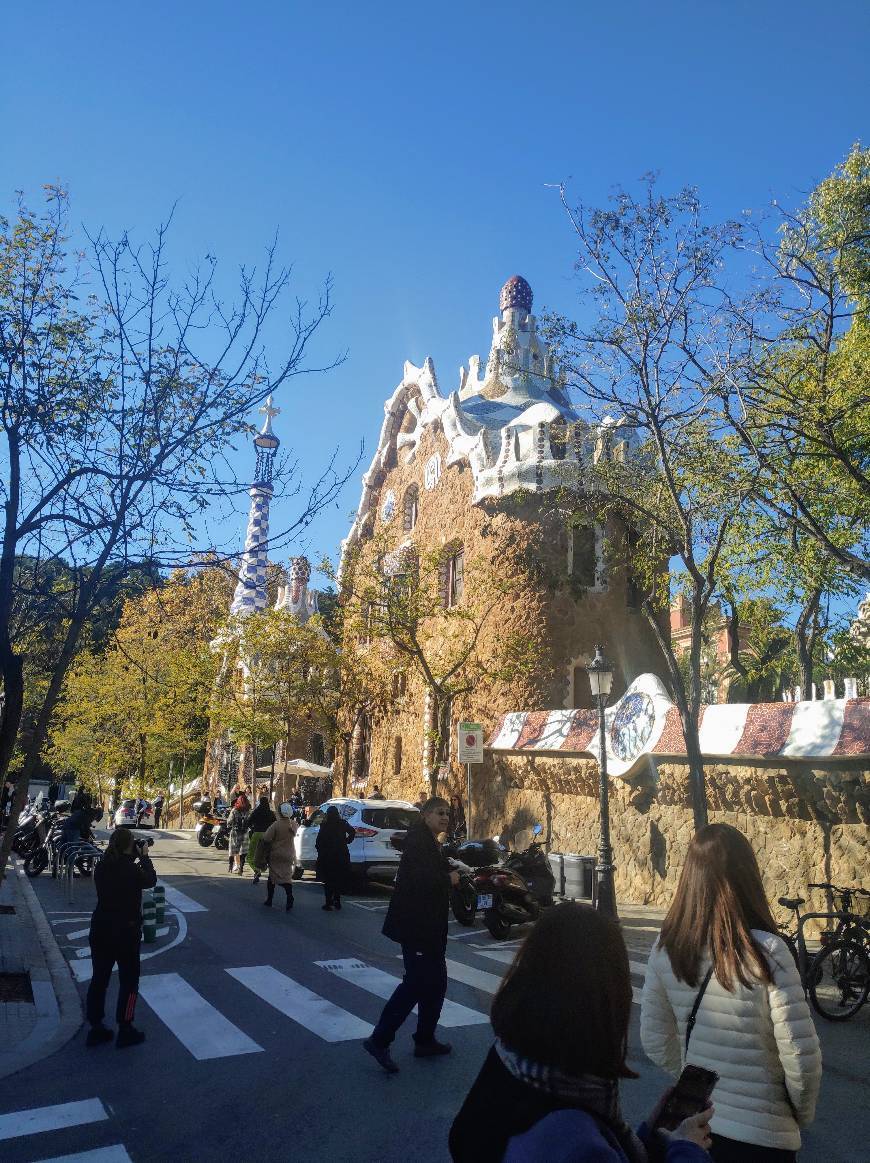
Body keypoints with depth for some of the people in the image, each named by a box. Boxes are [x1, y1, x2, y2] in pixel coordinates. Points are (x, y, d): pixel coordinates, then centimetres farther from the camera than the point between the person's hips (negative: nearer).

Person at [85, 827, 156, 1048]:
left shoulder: (101, 867, -2)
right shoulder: (130, 869, -21)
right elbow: (150, 880, -5)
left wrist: (135, 857, 6)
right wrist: (144, 855, 0)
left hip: (100, 929, 6)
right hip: (125, 931, -6)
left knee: (99, 978, 15)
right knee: (129, 981, 9)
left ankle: (96, 1028, 23)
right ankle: (125, 1030, 14)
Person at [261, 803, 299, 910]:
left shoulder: (276, 824, -20)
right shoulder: (294, 824, -5)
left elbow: (266, 839, -21)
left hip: (275, 854, -3)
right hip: (288, 855, 3)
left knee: (272, 876, 12)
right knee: (287, 876, 7)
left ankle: (269, 900, 22)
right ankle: (289, 899, -10)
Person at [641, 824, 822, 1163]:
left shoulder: (665, 948, -10)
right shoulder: (766, 951, -23)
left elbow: (655, 1041, 0)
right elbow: (801, 1056, -17)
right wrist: (803, 1114, 2)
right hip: (762, 1134, -3)